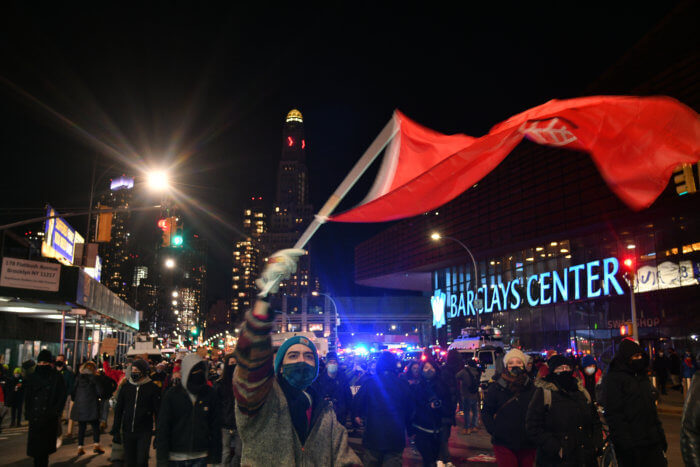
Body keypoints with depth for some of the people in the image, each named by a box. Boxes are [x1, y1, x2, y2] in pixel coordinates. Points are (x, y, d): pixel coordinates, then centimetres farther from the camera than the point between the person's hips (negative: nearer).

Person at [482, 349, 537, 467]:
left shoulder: (531, 388, 5)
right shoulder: (496, 388, -1)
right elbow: (486, 412, 5)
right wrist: (493, 430, -7)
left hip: (527, 444, 3)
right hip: (504, 444, -2)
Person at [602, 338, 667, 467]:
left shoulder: (642, 377, 15)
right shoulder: (613, 379, -9)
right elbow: (613, 415, -15)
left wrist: (660, 435, 17)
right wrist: (625, 444, -19)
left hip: (652, 442, 7)